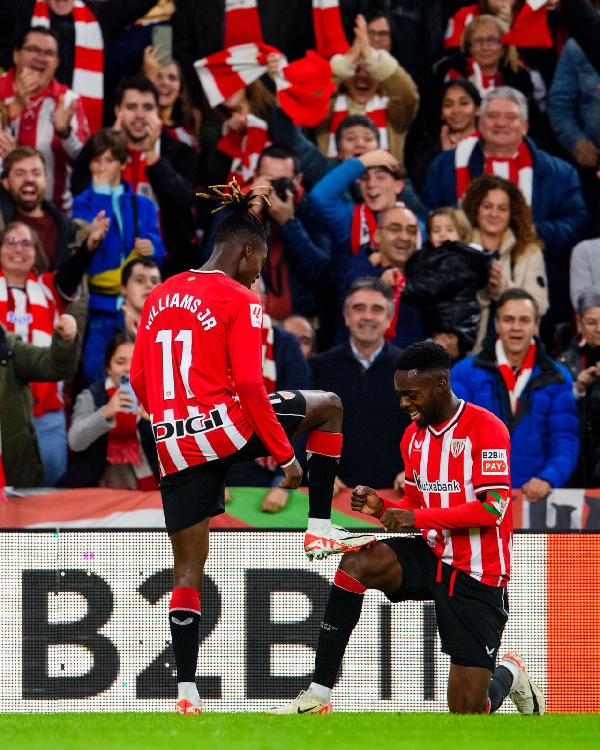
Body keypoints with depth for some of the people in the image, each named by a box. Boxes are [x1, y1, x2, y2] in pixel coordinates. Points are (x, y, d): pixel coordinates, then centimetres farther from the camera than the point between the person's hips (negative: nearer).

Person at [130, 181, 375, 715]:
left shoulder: (159, 298, 14)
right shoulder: (239, 301, -5)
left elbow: (139, 380, 17)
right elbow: (249, 386, -13)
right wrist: (286, 456, -9)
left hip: (174, 445, 6)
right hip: (225, 423, -6)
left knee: (188, 571, 8)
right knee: (329, 406, 17)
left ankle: (186, 692, 3)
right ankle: (320, 528, 12)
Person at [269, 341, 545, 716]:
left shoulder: (486, 428, -14)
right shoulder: (413, 436, 8)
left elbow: (491, 509, -22)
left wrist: (418, 518, -24)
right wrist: (381, 507, -4)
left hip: (477, 573, -6)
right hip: (432, 556, 6)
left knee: (468, 712, -9)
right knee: (355, 563, -24)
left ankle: (509, 675, 30)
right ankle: (319, 695, -21)